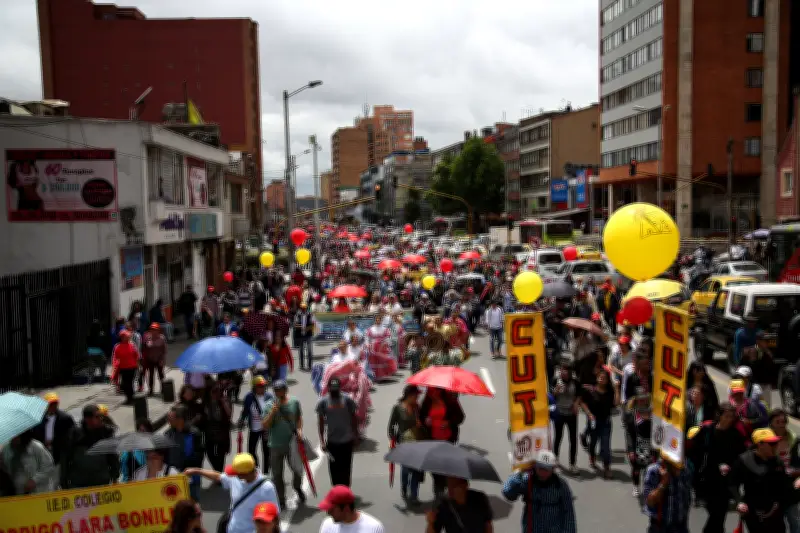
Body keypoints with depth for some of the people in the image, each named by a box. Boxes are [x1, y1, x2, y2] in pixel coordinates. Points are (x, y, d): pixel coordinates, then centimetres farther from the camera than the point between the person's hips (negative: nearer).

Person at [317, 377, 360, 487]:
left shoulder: (348, 400, -4)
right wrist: (322, 441, -2)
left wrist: (356, 437, 5)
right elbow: (320, 422, 1)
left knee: (346, 468, 5)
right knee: (334, 469, 6)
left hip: (347, 441, 0)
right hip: (331, 441, 0)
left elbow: (354, 419, 5)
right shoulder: (323, 402, -4)